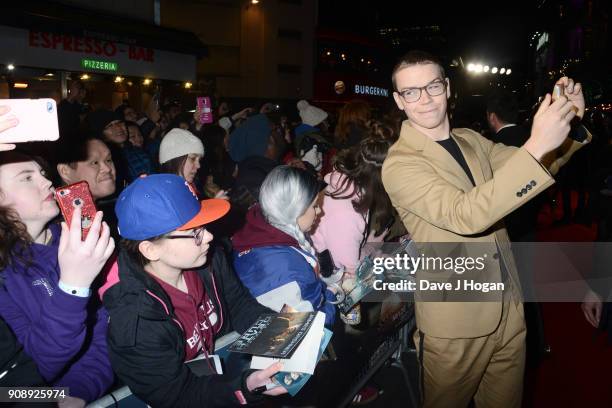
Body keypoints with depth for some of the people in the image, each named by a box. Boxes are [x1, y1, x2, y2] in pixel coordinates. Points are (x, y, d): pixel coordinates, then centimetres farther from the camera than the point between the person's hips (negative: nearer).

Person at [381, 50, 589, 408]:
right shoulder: (399, 164, -17)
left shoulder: (471, 140, 6)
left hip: (509, 307, 6)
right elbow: (464, 216, -30)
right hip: (456, 324, -6)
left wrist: (567, 118, -10)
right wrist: (536, 146, -35)